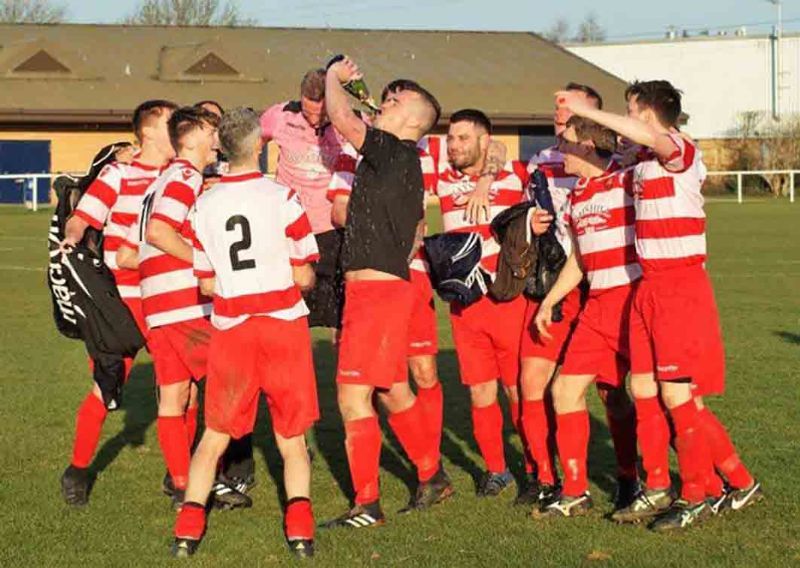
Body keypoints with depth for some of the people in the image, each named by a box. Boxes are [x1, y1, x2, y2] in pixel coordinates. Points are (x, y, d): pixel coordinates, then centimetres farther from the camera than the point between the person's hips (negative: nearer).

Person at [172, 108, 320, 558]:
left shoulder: (204, 205, 0)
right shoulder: (283, 199, -9)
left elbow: (206, 285, 5)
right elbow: (303, 277, -6)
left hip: (231, 327, 2)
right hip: (284, 323, -2)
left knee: (214, 436, 14)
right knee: (292, 439, 10)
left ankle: (189, 523, 5)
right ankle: (299, 526, -4)